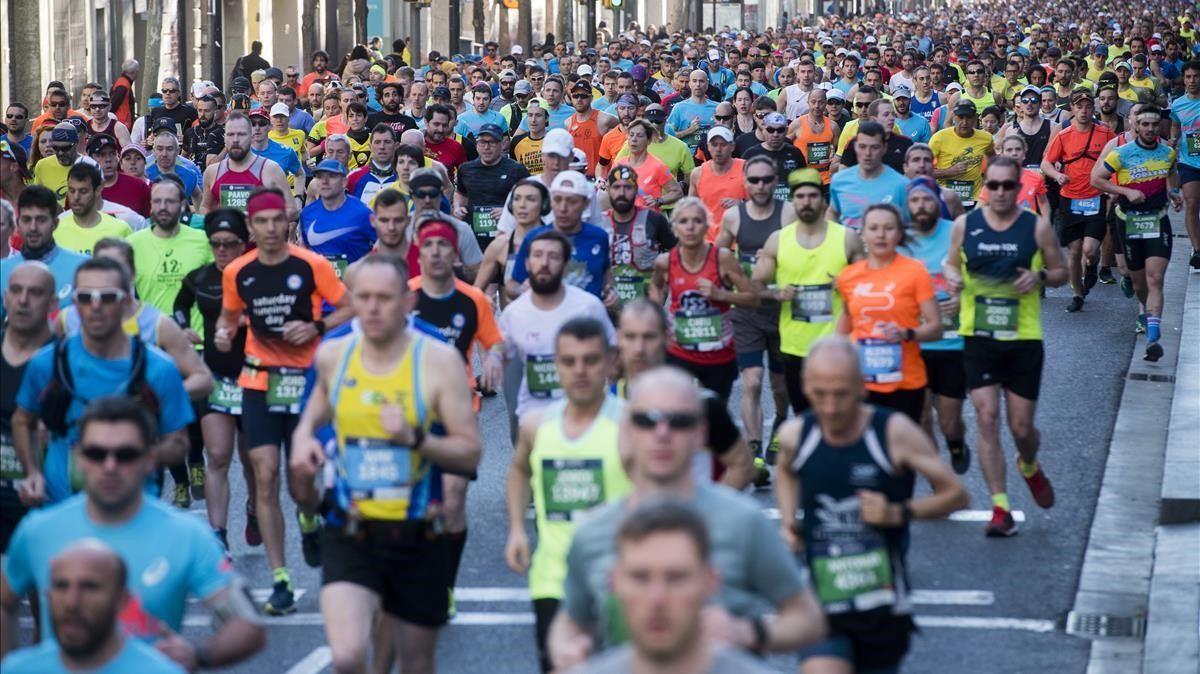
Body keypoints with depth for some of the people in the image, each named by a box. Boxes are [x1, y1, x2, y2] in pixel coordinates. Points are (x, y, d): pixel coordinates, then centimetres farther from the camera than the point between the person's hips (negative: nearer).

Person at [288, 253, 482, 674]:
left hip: (417, 537, -1)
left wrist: (415, 438, -24)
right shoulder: (333, 356, 2)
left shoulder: (438, 360, -8)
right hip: (349, 536, 1)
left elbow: (470, 452, -9)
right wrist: (303, 438, 4)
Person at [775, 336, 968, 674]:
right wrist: (788, 522, 6)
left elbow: (956, 494, -5)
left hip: (884, 607, -1)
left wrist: (898, 513, -20)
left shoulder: (894, 433, -12)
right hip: (823, 608, 1)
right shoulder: (795, 436, -3)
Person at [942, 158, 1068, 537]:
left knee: (1021, 427, 4)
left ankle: (1029, 467, 41)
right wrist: (951, 275, -7)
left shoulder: (1037, 228, 0)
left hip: (1024, 337, 0)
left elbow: (1061, 272, 9)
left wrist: (1040, 276, -13)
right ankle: (1000, 508, -5)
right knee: (987, 417, -10)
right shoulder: (965, 225, 3)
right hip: (978, 336, 1)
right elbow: (951, 262, 17)